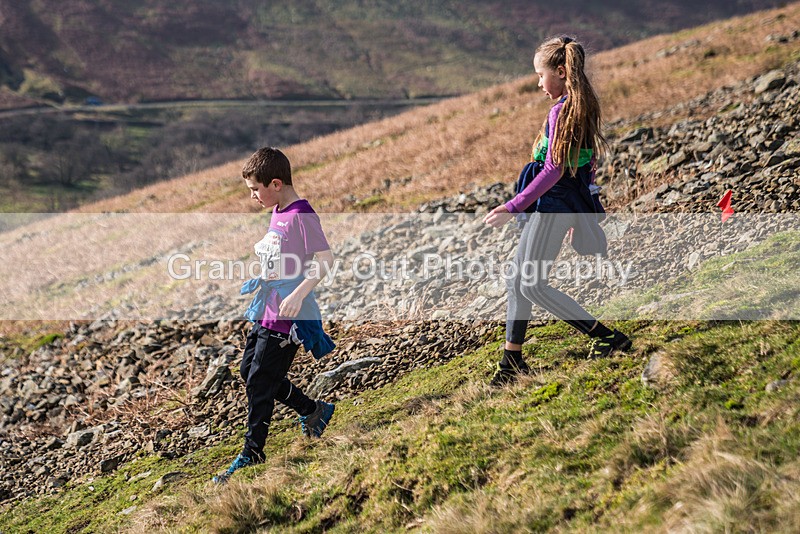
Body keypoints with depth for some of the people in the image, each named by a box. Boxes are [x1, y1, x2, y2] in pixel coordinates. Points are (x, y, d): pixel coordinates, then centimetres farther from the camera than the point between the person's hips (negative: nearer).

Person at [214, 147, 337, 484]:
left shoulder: (302, 215, -18)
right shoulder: (277, 213, 10)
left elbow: (326, 260, -22)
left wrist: (299, 294, -29)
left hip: (286, 316, -10)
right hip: (266, 310, 10)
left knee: (260, 381, -1)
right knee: (248, 370, 17)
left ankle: (252, 451, 15)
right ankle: (313, 410, 29)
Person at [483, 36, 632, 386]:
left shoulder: (561, 112, -19)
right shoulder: (583, 107, 9)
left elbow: (554, 170, -23)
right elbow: (586, 162, 16)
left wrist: (513, 207, -22)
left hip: (554, 204, -10)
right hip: (574, 200, 10)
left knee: (532, 285, -2)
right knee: (519, 279, 13)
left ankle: (608, 338, 0)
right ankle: (512, 361, 19)